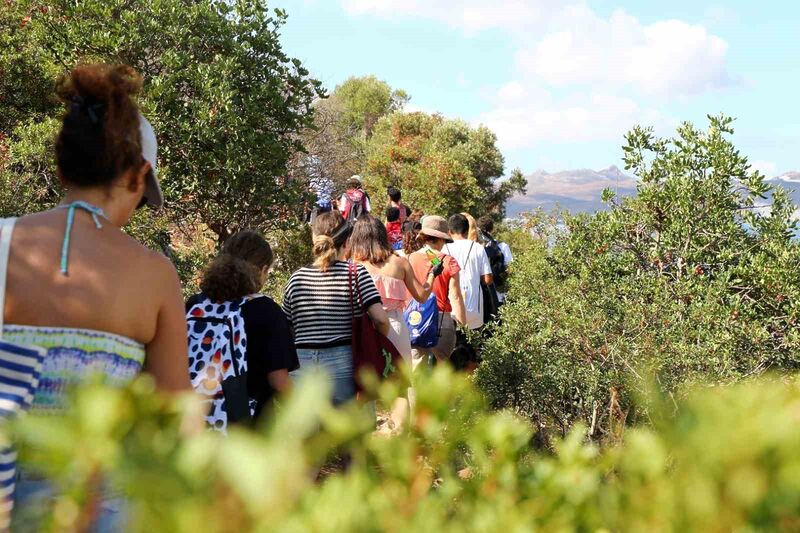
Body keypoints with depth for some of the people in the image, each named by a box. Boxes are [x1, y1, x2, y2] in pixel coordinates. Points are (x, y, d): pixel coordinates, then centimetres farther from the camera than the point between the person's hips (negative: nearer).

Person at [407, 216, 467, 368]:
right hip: (442, 320, -2)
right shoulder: (449, 262, -6)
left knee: (416, 368, 8)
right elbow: (455, 297, -7)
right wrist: (463, 322, 1)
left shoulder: (409, 259, 0)